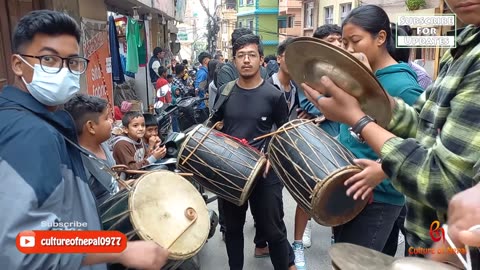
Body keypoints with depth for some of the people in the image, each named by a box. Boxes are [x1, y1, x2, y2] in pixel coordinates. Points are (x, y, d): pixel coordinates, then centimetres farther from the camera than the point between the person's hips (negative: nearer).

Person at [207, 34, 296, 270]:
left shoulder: (273, 95, -7)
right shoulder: (224, 92, 3)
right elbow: (213, 124, 15)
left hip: (264, 173, -3)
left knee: (272, 229, 8)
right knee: (232, 227, 18)